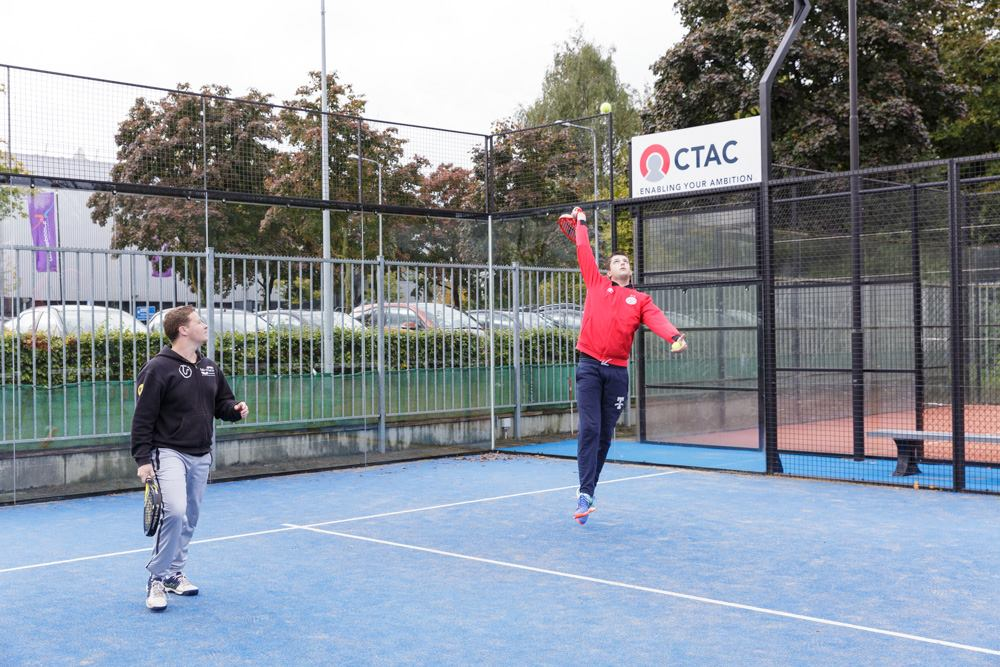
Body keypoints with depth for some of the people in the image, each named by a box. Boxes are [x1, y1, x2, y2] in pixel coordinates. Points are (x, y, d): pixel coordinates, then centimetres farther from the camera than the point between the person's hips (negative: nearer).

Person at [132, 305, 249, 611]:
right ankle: (156, 579, -8)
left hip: (201, 457, 7)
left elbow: (222, 402, 20)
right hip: (169, 453, -7)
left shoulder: (209, 367, 10)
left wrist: (235, 409, -3)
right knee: (174, 511, -21)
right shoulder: (158, 368, -11)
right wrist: (143, 459, -15)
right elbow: (143, 418, -12)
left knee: (190, 518, 11)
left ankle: (174, 573, 27)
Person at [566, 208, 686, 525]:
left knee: (605, 435, 7)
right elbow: (584, 252, 14)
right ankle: (585, 494, -13)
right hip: (589, 366, -2)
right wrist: (581, 221, 25)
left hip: (617, 371, 2)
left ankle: (588, 491, 18)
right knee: (589, 429, -12)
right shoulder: (596, 284, 11)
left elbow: (658, 319, -5)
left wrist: (675, 337, -25)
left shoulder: (641, 299, 12)